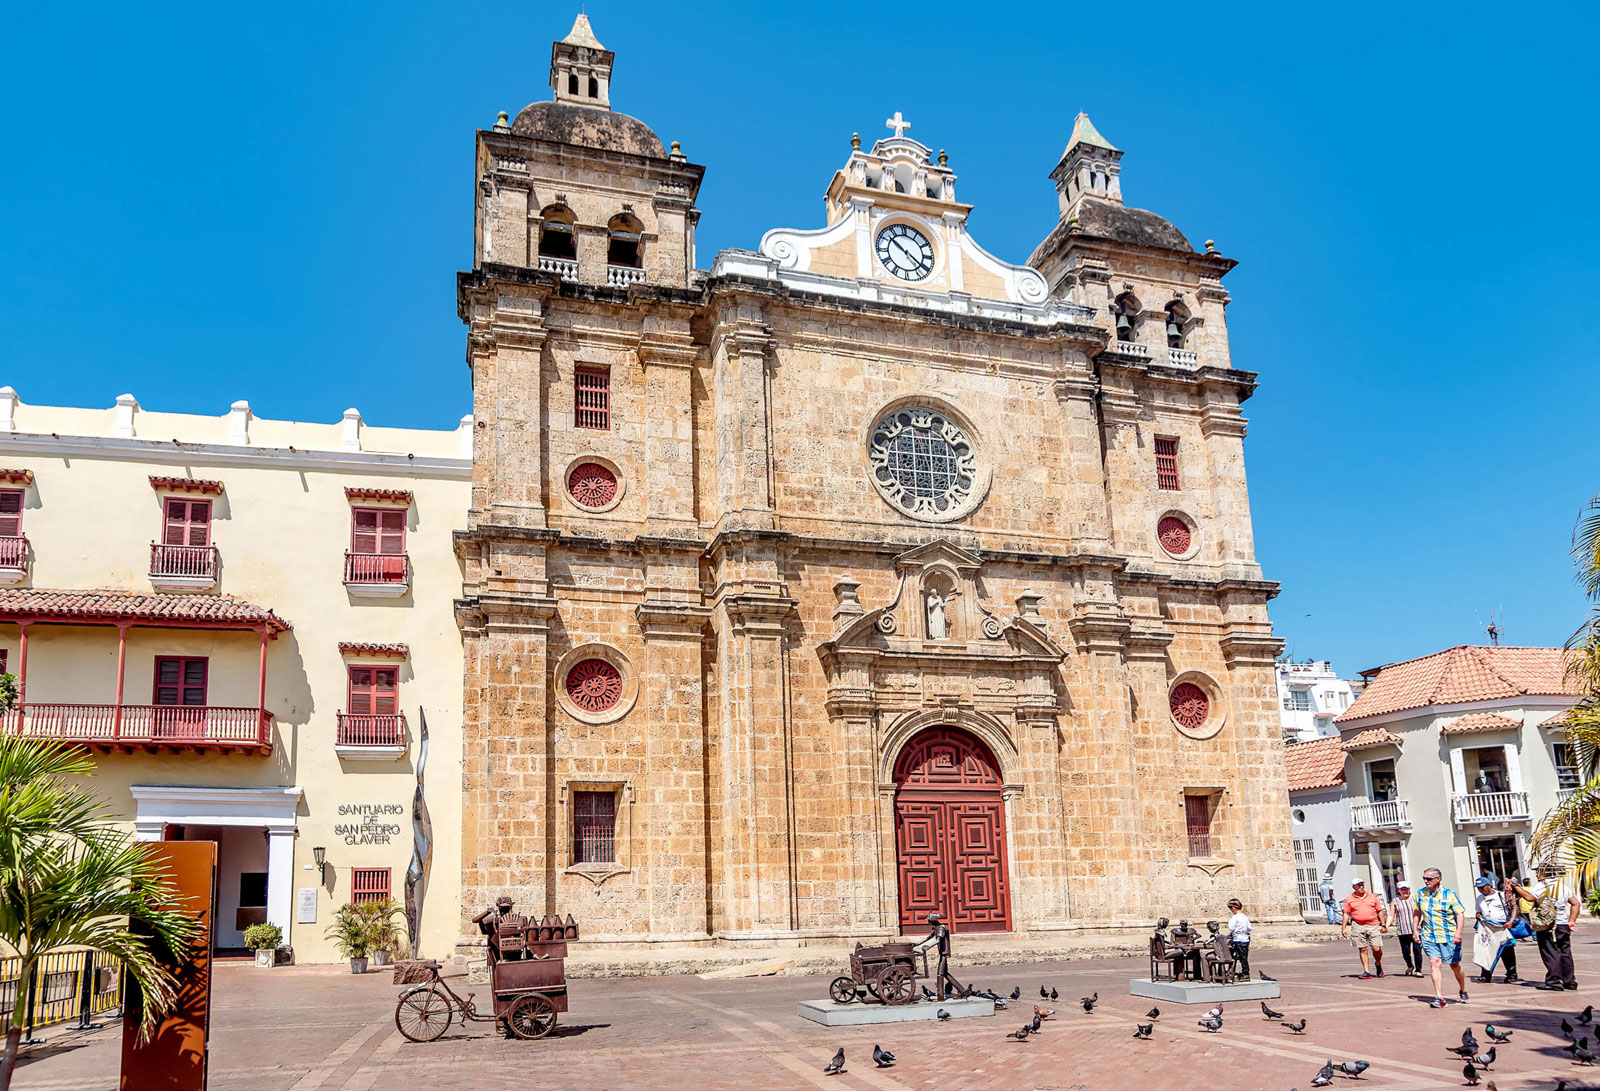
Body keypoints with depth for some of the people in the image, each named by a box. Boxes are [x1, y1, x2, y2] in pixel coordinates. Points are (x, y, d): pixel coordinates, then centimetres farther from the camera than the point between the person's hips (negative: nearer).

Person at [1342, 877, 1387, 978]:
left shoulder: (1372, 897, 11)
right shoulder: (1349, 899, 8)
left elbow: (1380, 911, 14)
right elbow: (1346, 914, 8)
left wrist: (1383, 925, 7)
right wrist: (1343, 928, 2)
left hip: (1373, 925, 0)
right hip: (1358, 927, 0)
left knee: (1377, 949, -4)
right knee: (1363, 950, -1)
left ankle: (1378, 964, 26)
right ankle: (1367, 971, 4)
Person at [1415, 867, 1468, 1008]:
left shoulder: (1449, 894, -7)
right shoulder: (1421, 894, 4)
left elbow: (1460, 914, -8)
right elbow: (1417, 912, 17)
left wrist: (1458, 932, -19)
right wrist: (1416, 930, 13)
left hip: (1449, 937, -2)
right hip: (1429, 936, 2)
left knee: (1454, 965, 10)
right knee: (1434, 963, -11)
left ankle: (1463, 991, 35)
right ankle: (1439, 997, -14)